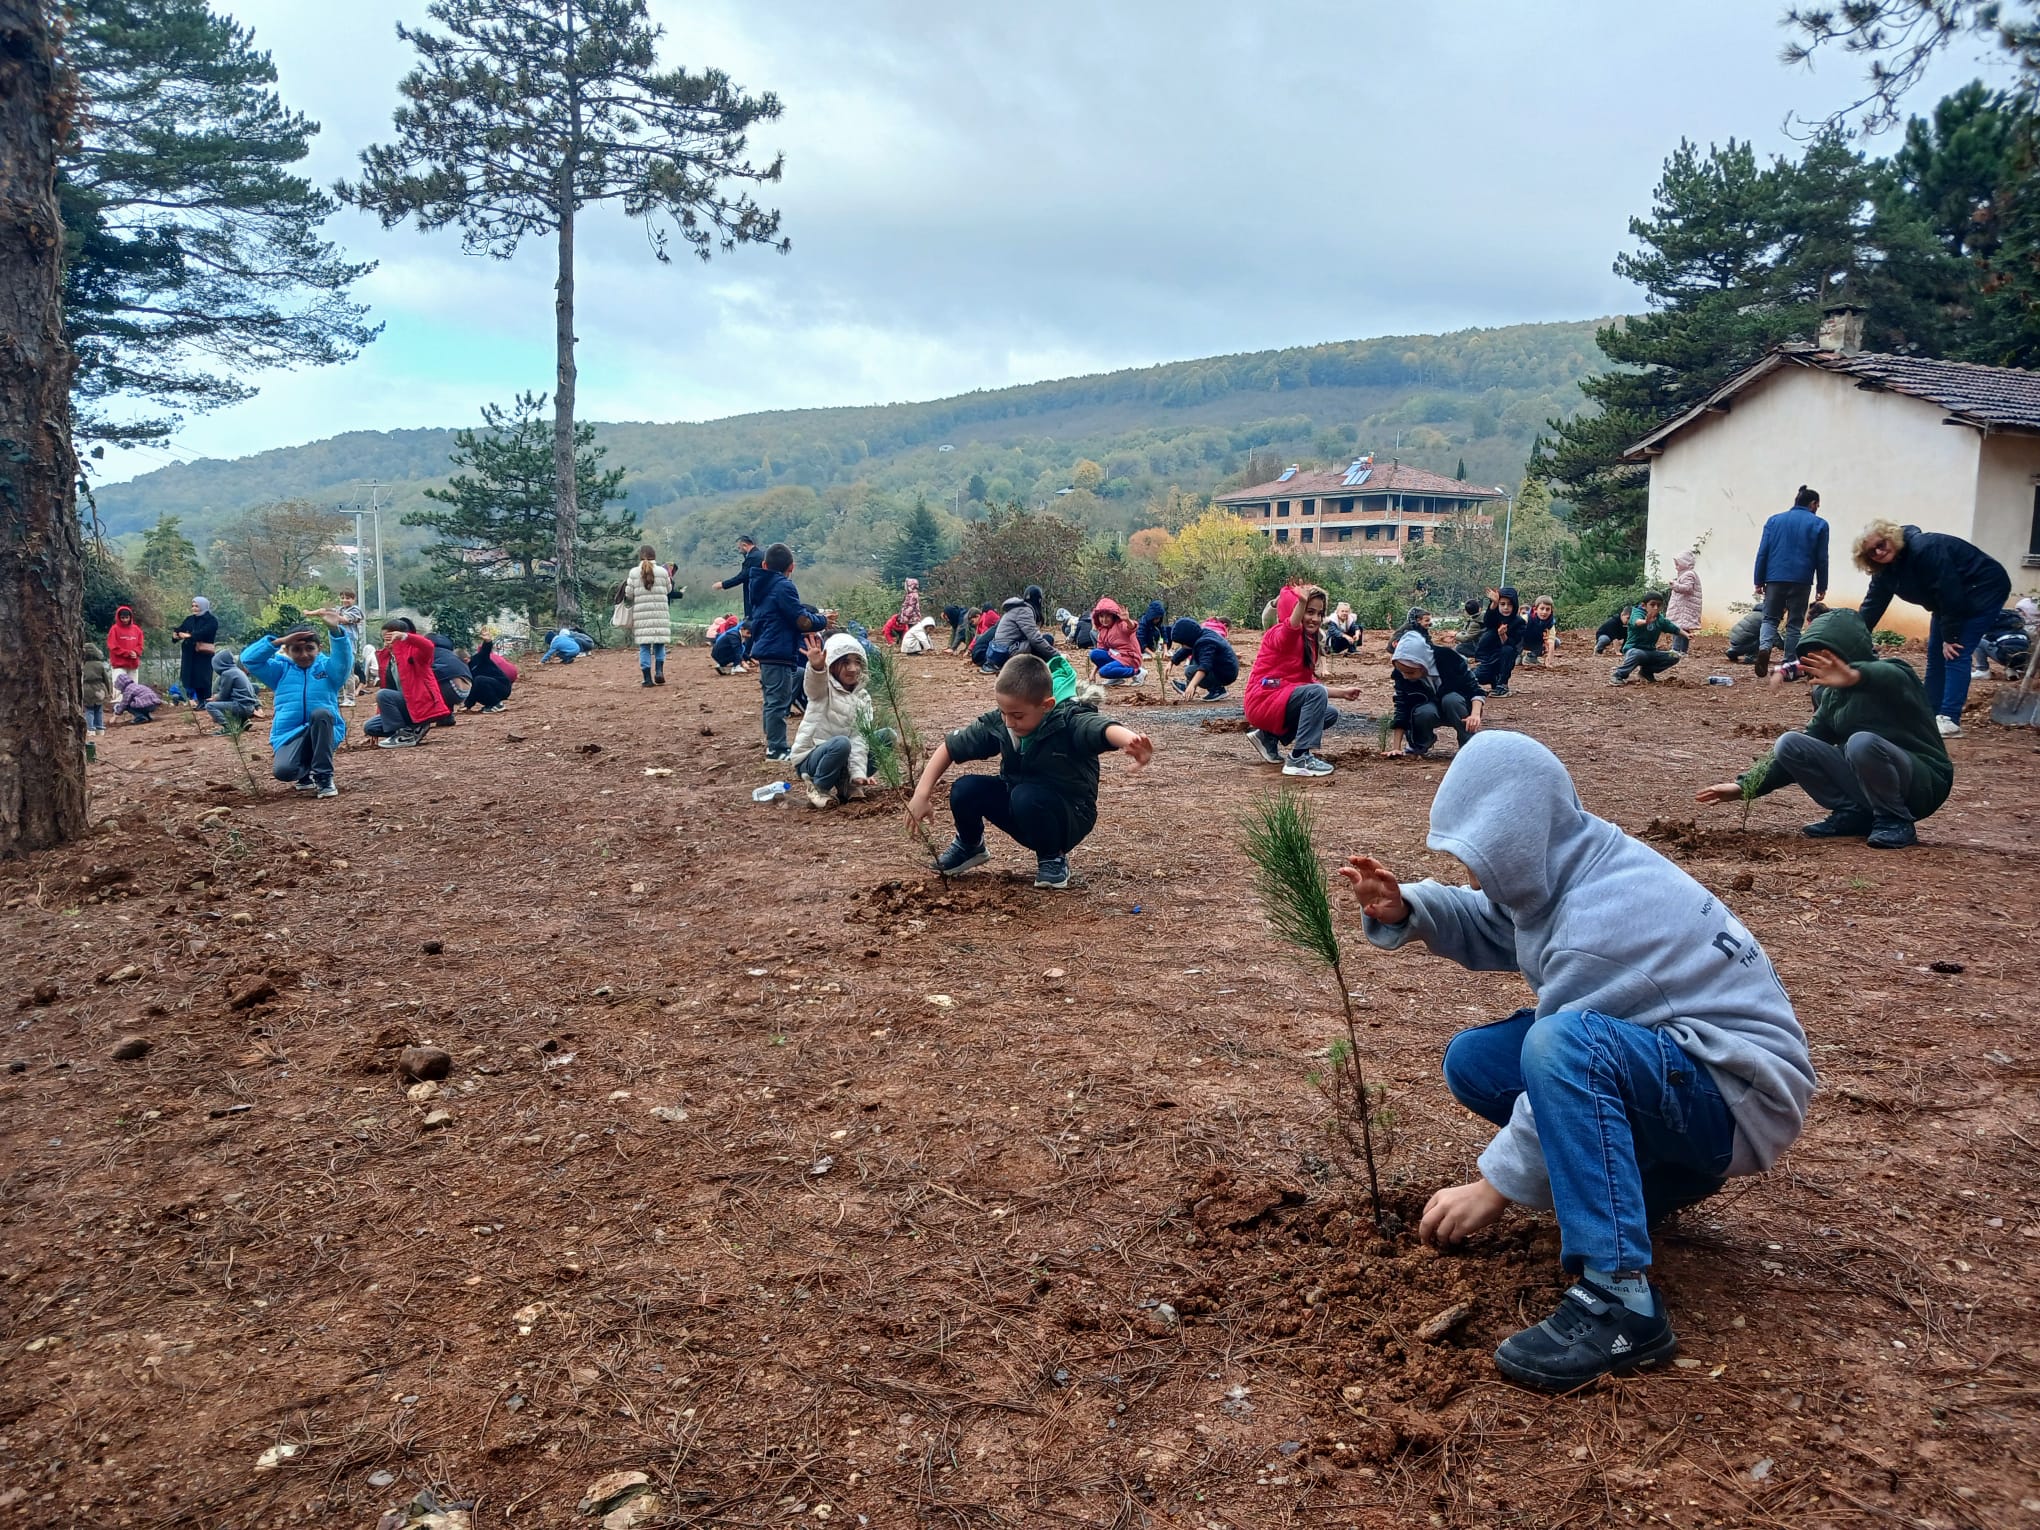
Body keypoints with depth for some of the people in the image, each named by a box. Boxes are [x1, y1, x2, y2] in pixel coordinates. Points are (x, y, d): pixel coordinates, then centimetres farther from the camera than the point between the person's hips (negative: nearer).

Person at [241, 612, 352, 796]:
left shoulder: (328, 667, 7)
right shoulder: (281, 669, 13)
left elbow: (344, 657, -15)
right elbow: (248, 658, 0)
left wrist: (335, 630, -35)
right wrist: (278, 641, -13)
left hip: (324, 732, -1)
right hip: (289, 735, 1)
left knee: (320, 713, -35)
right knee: (282, 771, -30)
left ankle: (324, 776, -22)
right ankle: (305, 773, 13)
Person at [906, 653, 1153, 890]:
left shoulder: (1069, 723, -28)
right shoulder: (998, 723, -13)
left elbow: (1105, 730, -50)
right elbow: (949, 747, -4)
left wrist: (1130, 739, -73)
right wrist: (922, 794, -14)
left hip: (1069, 817, -5)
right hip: (1019, 809, 5)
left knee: (1026, 797, -36)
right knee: (965, 790, -18)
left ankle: (1053, 858, -7)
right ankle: (970, 846, 15)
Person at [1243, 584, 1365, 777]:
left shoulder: (1308, 641, 15)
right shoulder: (1281, 633, -12)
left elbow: (1308, 683, 18)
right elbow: (1291, 628, -40)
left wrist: (1342, 693, 17)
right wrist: (1301, 601, -57)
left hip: (1279, 701, 10)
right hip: (1263, 700, -10)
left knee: (1331, 714, 13)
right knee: (1316, 693, -28)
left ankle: (1270, 737, 11)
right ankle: (1299, 759, -28)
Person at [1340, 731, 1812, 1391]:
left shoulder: (1604, 922, -27)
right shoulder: (1568, 862, -1)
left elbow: (1566, 1071, -21)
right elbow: (1489, 929, 13)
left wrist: (1494, 1187, -11)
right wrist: (1405, 909, -7)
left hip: (1738, 1096, -10)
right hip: (1656, 1062, 10)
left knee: (1562, 1044, -37)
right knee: (1472, 1059, 5)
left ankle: (1618, 1300, -33)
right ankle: (1641, 1171, 10)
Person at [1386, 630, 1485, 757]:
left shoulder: (1448, 659, -27)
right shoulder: (1401, 674, -20)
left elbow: (1475, 690, -19)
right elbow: (1401, 709, -15)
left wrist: (1475, 714, -37)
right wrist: (1396, 748, -20)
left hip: (1457, 705, -1)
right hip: (1429, 708, 1)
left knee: (1451, 699, -35)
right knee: (1424, 713, -33)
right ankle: (1419, 746, -1)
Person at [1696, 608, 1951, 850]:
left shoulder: (1893, 673, -11)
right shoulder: (1831, 696, 8)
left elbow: (1895, 679, -39)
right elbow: (1804, 753, 11)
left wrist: (1856, 676, -62)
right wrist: (1746, 786, 1)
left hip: (1923, 783, -6)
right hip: (1863, 784, 6)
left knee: (1863, 742, -36)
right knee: (1789, 745, -10)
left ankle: (1896, 822, -15)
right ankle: (1852, 815, -4)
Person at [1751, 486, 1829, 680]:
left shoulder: (1774, 520, 9)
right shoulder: (1819, 524, 4)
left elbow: (1762, 553, 5)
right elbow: (1821, 559, 4)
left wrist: (1759, 581, 8)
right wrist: (1821, 587, 10)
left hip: (1775, 578, 1)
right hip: (1801, 582, -1)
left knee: (1770, 618, 9)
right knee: (1794, 624, 5)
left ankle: (1764, 647, -21)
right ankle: (1789, 667, 3)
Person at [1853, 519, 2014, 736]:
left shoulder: (1925, 548, -31)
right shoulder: (1885, 570, -4)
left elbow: (1949, 592, -30)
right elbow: (1871, 607, -3)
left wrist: (1950, 637, -25)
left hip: (1985, 588, -9)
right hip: (1953, 599, 9)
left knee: (1955, 653, -17)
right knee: (1936, 654, 7)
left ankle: (1949, 720, -19)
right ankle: (1932, 715, 14)